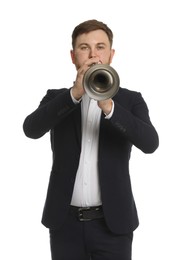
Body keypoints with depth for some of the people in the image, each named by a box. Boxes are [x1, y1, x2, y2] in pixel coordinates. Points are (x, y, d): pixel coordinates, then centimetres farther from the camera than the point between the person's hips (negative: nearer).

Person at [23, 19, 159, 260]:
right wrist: (74, 93, -26)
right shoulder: (57, 98, 5)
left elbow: (150, 143, -15)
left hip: (112, 222, -1)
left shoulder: (130, 100, 2)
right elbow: (32, 129, -14)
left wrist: (109, 107, -29)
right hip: (65, 222, 1)